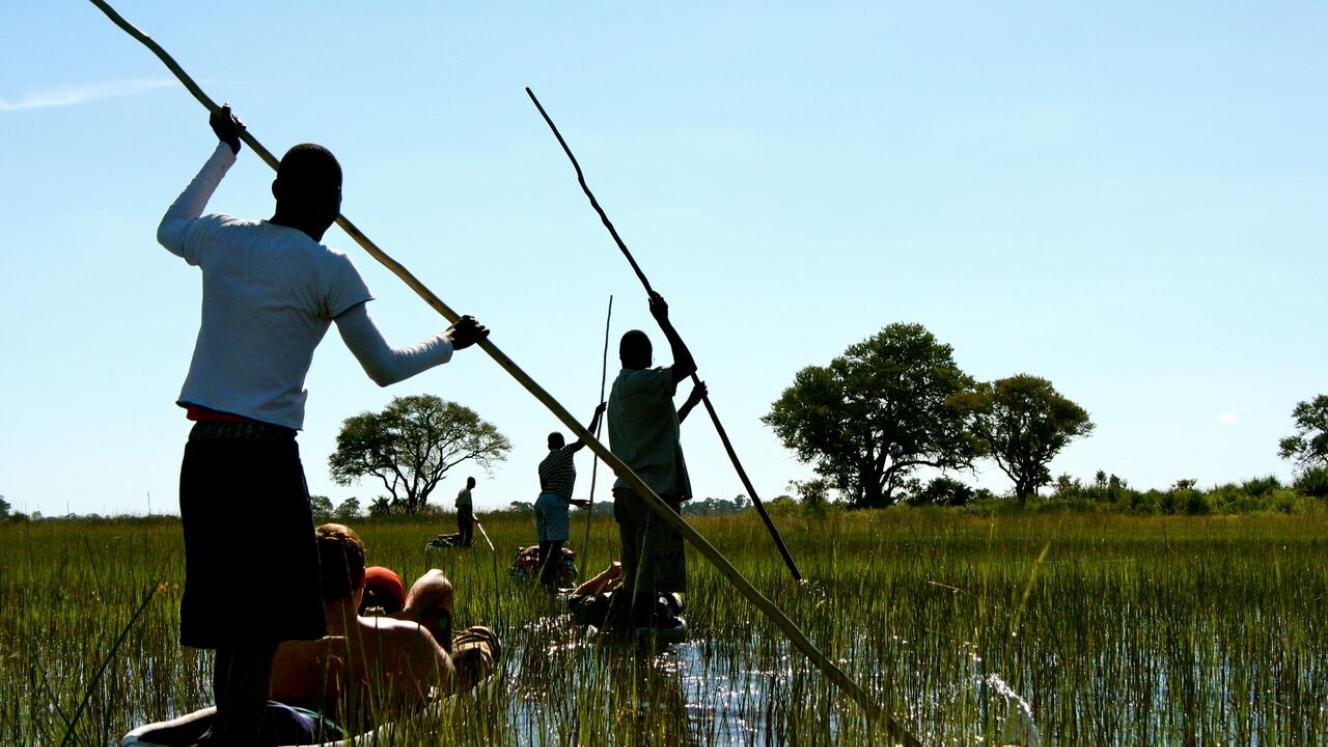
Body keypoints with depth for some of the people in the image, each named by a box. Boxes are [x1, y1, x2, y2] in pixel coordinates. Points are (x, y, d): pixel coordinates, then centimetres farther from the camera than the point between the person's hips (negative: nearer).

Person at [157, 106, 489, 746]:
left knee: (231, 626, 12)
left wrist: (224, 152, 44)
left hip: (203, 451, 6)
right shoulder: (326, 269, -5)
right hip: (266, 453, -6)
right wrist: (449, 343, 18)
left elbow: (170, 226, 35)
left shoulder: (220, 239, 9)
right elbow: (383, 368, 1)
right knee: (260, 631, -5)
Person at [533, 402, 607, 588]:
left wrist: (573, 501, 27)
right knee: (556, 545, -12)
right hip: (556, 504, -7)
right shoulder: (565, 453, 2)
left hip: (541, 501, 7)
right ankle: (549, 582, -22)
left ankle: (543, 582, 1)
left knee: (544, 544, 5)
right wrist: (597, 414, 8)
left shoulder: (543, 464, 20)